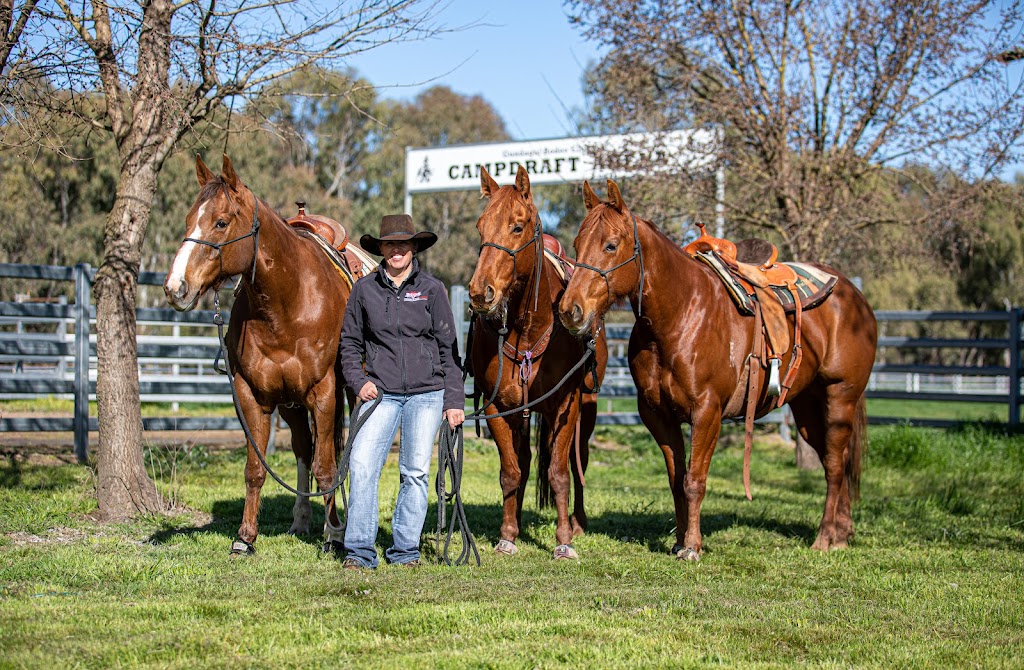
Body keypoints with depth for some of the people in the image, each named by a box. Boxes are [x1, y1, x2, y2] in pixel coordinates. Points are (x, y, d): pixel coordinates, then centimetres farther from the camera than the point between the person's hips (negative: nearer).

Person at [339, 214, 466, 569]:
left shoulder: (431, 289, 3)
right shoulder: (364, 289, 5)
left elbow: (448, 348, 4)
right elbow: (350, 341, 14)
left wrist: (454, 401, 0)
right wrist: (358, 380, -2)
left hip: (426, 394, 0)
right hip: (381, 393, 0)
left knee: (416, 472, 1)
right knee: (361, 465, -13)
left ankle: (405, 549, 12)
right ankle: (359, 551, -8)